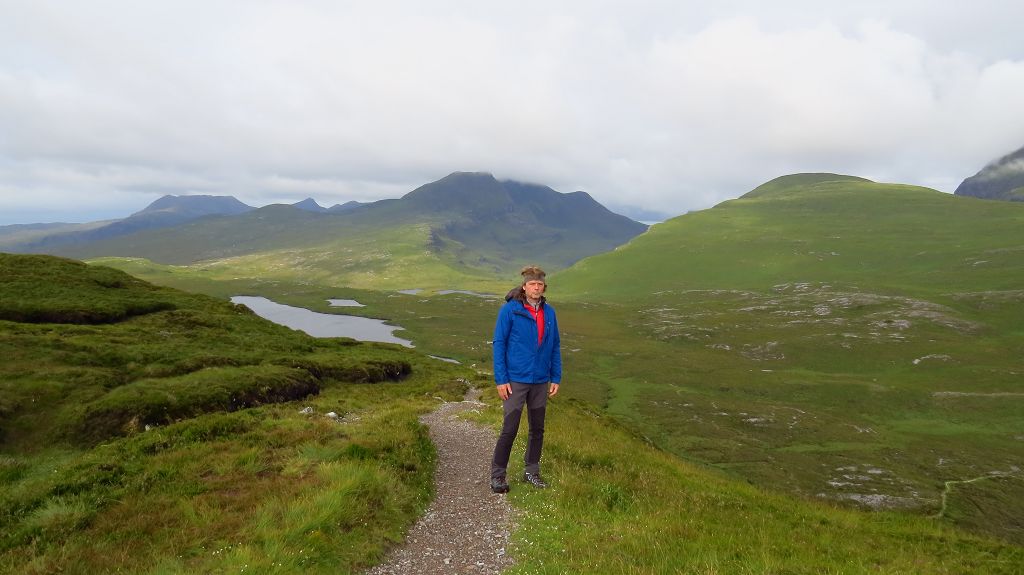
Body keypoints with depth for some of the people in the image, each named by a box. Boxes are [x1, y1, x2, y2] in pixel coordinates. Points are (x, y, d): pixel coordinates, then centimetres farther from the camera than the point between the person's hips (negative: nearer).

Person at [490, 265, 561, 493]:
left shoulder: (549, 312, 4)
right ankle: (498, 475, 13)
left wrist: (556, 378, 6)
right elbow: (499, 344, -8)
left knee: (537, 429, 13)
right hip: (515, 380, -5)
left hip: (540, 381, 5)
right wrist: (501, 380, -12)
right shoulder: (509, 310, -9)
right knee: (510, 429, -3)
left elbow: (555, 346, 10)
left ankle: (532, 471, 28)